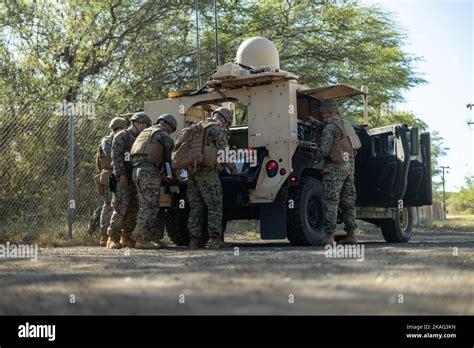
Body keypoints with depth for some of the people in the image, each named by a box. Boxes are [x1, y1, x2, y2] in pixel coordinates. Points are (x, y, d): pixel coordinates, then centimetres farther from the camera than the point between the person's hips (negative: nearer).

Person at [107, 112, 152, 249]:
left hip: (135, 179, 7)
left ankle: (127, 238, 11)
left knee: (133, 210, 5)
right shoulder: (121, 136, -2)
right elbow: (116, 156, -12)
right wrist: (122, 174, -18)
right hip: (122, 179, -7)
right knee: (121, 208, -13)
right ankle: (113, 238, -10)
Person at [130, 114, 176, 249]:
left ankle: (152, 237, 15)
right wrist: (174, 175, 17)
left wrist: (160, 175, 24)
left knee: (149, 206, 13)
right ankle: (141, 240, -11)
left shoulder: (145, 132, 27)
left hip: (137, 170, 9)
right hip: (149, 171, -9)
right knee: (149, 207, -8)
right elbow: (169, 157, 1)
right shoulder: (164, 136, 1)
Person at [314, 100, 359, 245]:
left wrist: (315, 159, 0)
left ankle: (329, 236, -10)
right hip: (349, 165, 8)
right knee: (348, 202, 11)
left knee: (330, 202, -7)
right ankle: (351, 234, 11)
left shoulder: (330, 128, -11)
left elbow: (324, 149, -19)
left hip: (334, 167, -8)